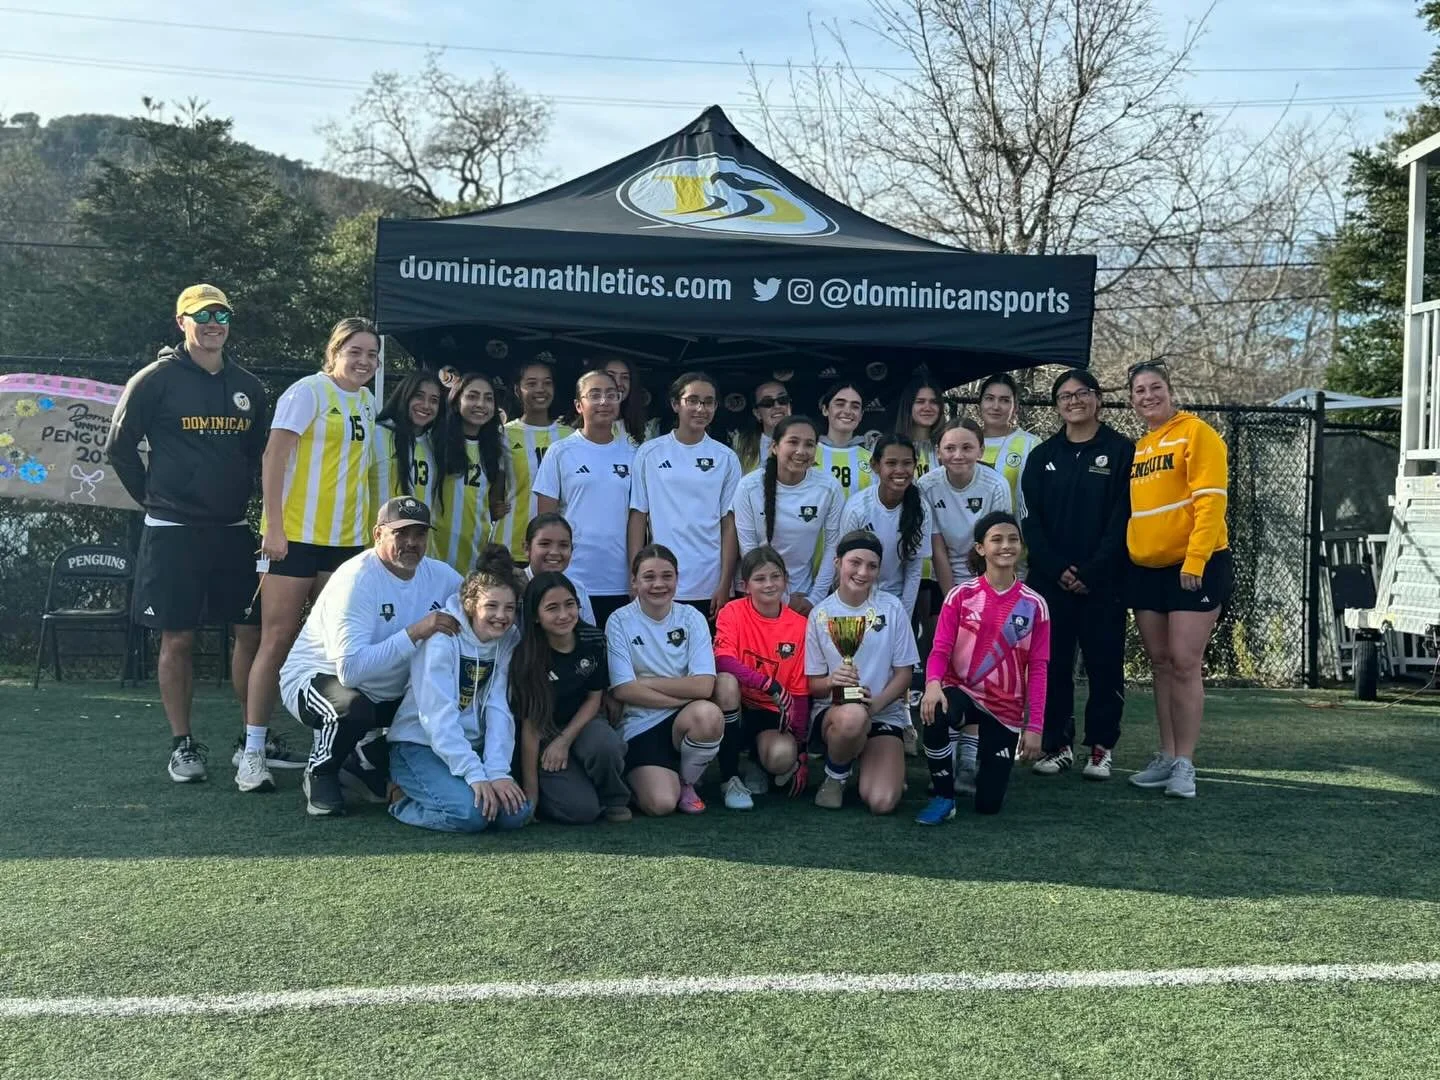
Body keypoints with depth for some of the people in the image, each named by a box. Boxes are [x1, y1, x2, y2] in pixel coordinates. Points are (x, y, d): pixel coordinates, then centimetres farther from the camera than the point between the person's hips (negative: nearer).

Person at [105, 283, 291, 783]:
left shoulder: (248, 386, 9)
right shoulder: (156, 380, -4)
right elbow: (119, 446, 0)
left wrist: (243, 496, 10)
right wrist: (152, 498, 4)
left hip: (234, 530, 4)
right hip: (174, 532, -4)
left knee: (251, 631, 5)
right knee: (178, 639, 1)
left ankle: (253, 738, 16)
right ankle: (183, 745, 11)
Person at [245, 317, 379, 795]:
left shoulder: (367, 402, 14)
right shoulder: (308, 391, -7)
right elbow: (274, 457, -12)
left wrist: (369, 533, 17)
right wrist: (274, 528, -18)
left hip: (345, 541, 6)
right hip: (294, 536, -6)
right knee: (278, 640, -4)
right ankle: (252, 751, 1)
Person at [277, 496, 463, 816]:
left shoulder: (440, 575, -4)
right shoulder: (356, 580, -26)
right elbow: (351, 668, -37)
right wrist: (414, 633, -41)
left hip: (388, 693, 7)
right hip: (316, 678, -7)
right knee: (353, 708, -39)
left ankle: (366, 763, 13)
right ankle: (320, 773, -4)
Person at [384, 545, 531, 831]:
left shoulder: (508, 641, -1)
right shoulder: (442, 636, -17)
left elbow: (499, 709, -7)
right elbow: (438, 714, -23)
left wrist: (497, 771, -19)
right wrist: (475, 775, -29)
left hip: (471, 746, 6)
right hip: (419, 744, -6)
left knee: (516, 812, -15)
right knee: (470, 812, -28)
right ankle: (403, 800, 1)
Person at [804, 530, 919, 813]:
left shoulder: (892, 608, -2)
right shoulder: (820, 614, -3)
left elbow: (904, 673, 0)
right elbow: (812, 683, 0)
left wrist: (876, 703, -18)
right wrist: (831, 682, -24)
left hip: (885, 713, 0)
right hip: (832, 710, 0)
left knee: (881, 802, -23)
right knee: (852, 716, -40)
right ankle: (835, 776, -7)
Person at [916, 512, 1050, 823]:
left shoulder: (1033, 605, -3)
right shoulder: (961, 595, -5)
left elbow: (1037, 668, -2)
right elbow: (940, 649, -9)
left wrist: (1034, 726, -6)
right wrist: (933, 683, -31)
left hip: (1006, 708, 1)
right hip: (962, 691, -1)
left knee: (989, 804, -1)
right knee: (937, 715, -39)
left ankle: (989, 758, 36)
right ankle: (943, 797, -15)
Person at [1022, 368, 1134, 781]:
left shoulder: (1121, 451, 1)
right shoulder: (1042, 455, 11)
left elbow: (1122, 517, -6)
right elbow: (1030, 518, 3)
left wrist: (1091, 572, -13)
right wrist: (1057, 569, -10)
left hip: (1103, 581, -3)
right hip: (1050, 579, 3)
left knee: (1104, 663, 1)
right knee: (1052, 663, 4)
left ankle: (1101, 746, 11)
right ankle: (1057, 744, 13)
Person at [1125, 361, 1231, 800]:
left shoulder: (1196, 433, -6)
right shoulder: (1136, 448, 14)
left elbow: (1210, 500, -14)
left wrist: (1195, 561, -20)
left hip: (1195, 567, -6)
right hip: (1146, 569, 7)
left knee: (1184, 663, -7)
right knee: (1161, 663, 10)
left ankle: (1185, 763, 0)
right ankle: (1167, 756, 18)